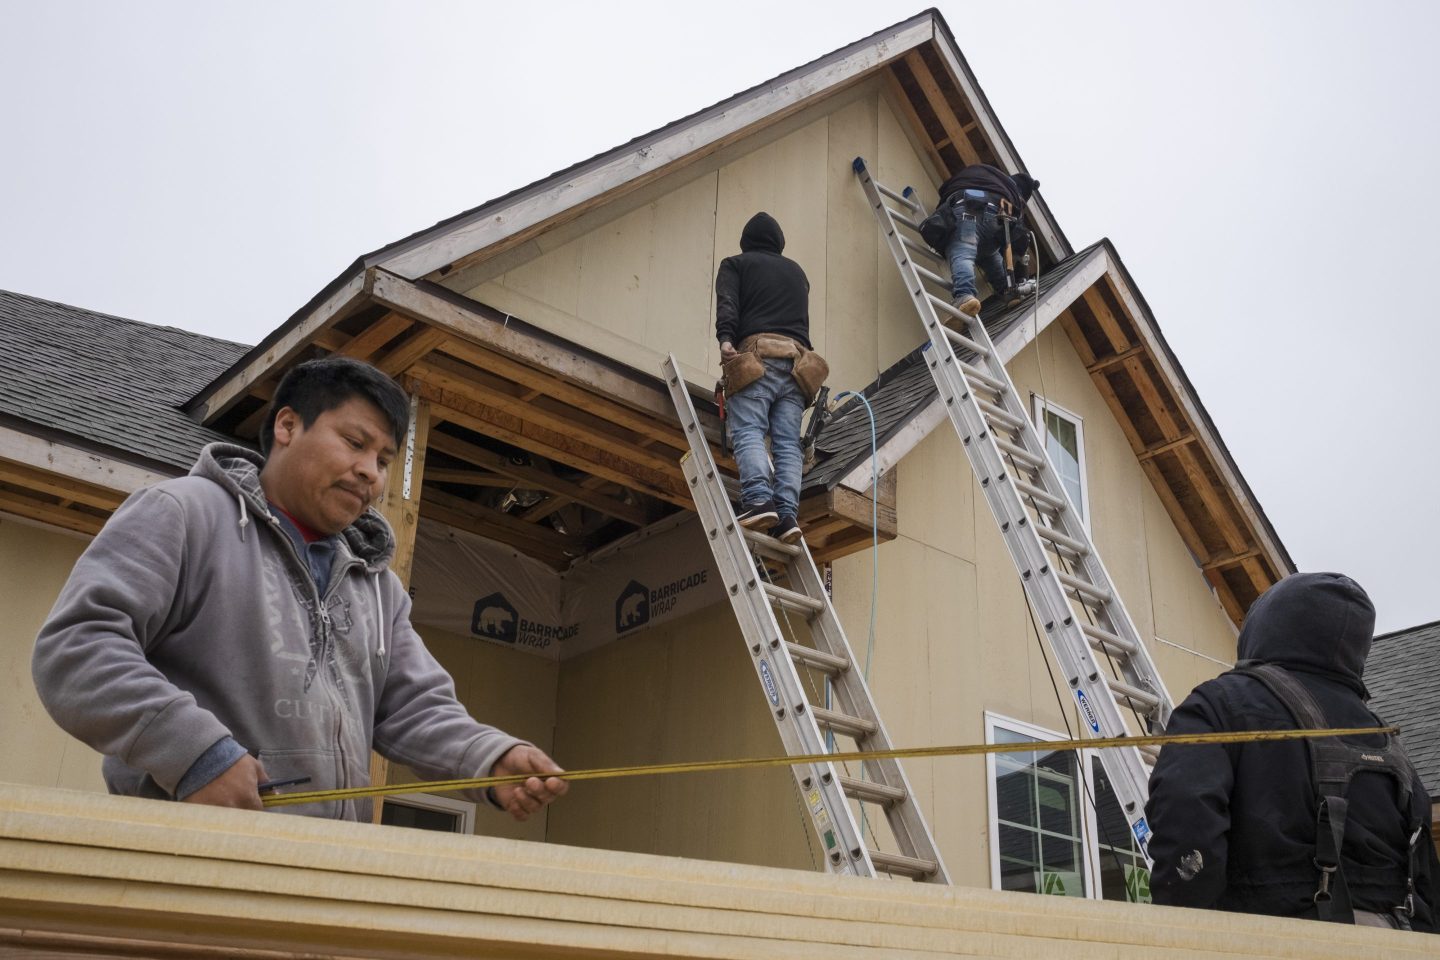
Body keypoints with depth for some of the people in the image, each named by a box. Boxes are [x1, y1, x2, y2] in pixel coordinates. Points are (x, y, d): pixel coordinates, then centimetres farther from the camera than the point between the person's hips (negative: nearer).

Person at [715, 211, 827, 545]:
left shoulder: (735, 265, 16)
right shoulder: (797, 271, 32)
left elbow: (727, 304, -3)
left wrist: (725, 339, -17)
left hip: (757, 355, -4)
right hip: (798, 361, 4)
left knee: (748, 432, -14)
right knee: (788, 442, -3)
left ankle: (758, 500, -34)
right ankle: (787, 513, -18)